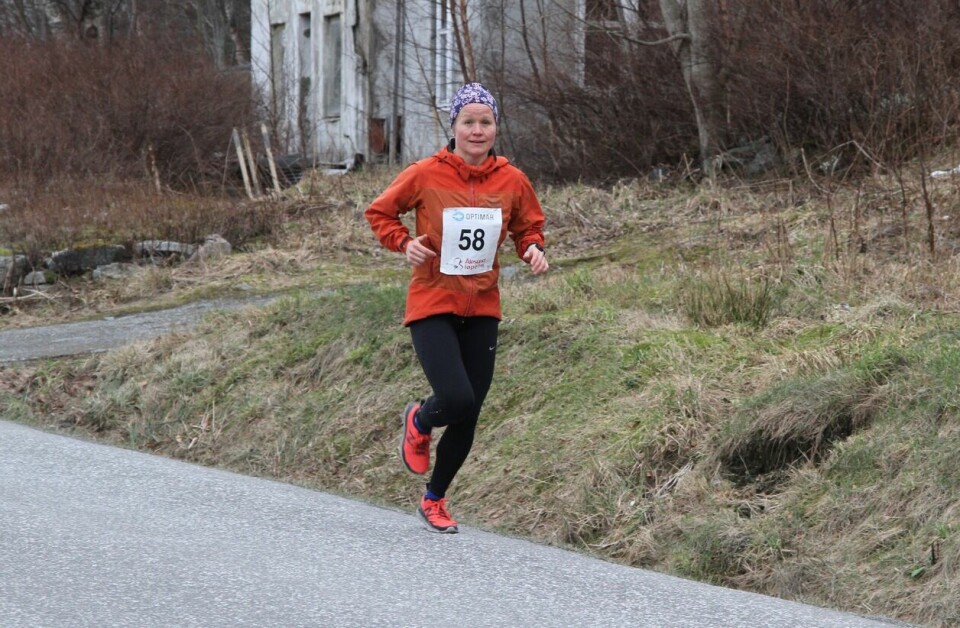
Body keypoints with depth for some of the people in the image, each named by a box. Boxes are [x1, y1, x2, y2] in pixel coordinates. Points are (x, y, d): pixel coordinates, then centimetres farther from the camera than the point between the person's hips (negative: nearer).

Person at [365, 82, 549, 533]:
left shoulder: (512, 181, -1)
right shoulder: (425, 175, -9)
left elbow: (528, 226, 15)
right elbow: (379, 212, 4)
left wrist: (533, 249, -6)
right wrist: (403, 243, -14)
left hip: (481, 310, 4)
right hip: (432, 305, -4)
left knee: (469, 416, 7)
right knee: (457, 399, -22)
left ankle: (434, 500, 30)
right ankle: (419, 422, 17)